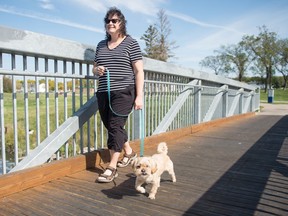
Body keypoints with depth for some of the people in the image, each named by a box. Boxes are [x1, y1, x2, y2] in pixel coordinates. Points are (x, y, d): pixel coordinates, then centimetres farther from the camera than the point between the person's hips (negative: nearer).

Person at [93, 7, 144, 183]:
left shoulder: (131, 43, 1)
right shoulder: (101, 45, 17)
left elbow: (139, 71, -4)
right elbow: (94, 68, 24)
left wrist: (139, 96, -11)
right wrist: (97, 70, -2)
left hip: (123, 92, -6)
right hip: (104, 93, 6)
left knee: (115, 126, -9)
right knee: (111, 127, 12)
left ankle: (112, 168, 1)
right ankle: (129, 153, 34)